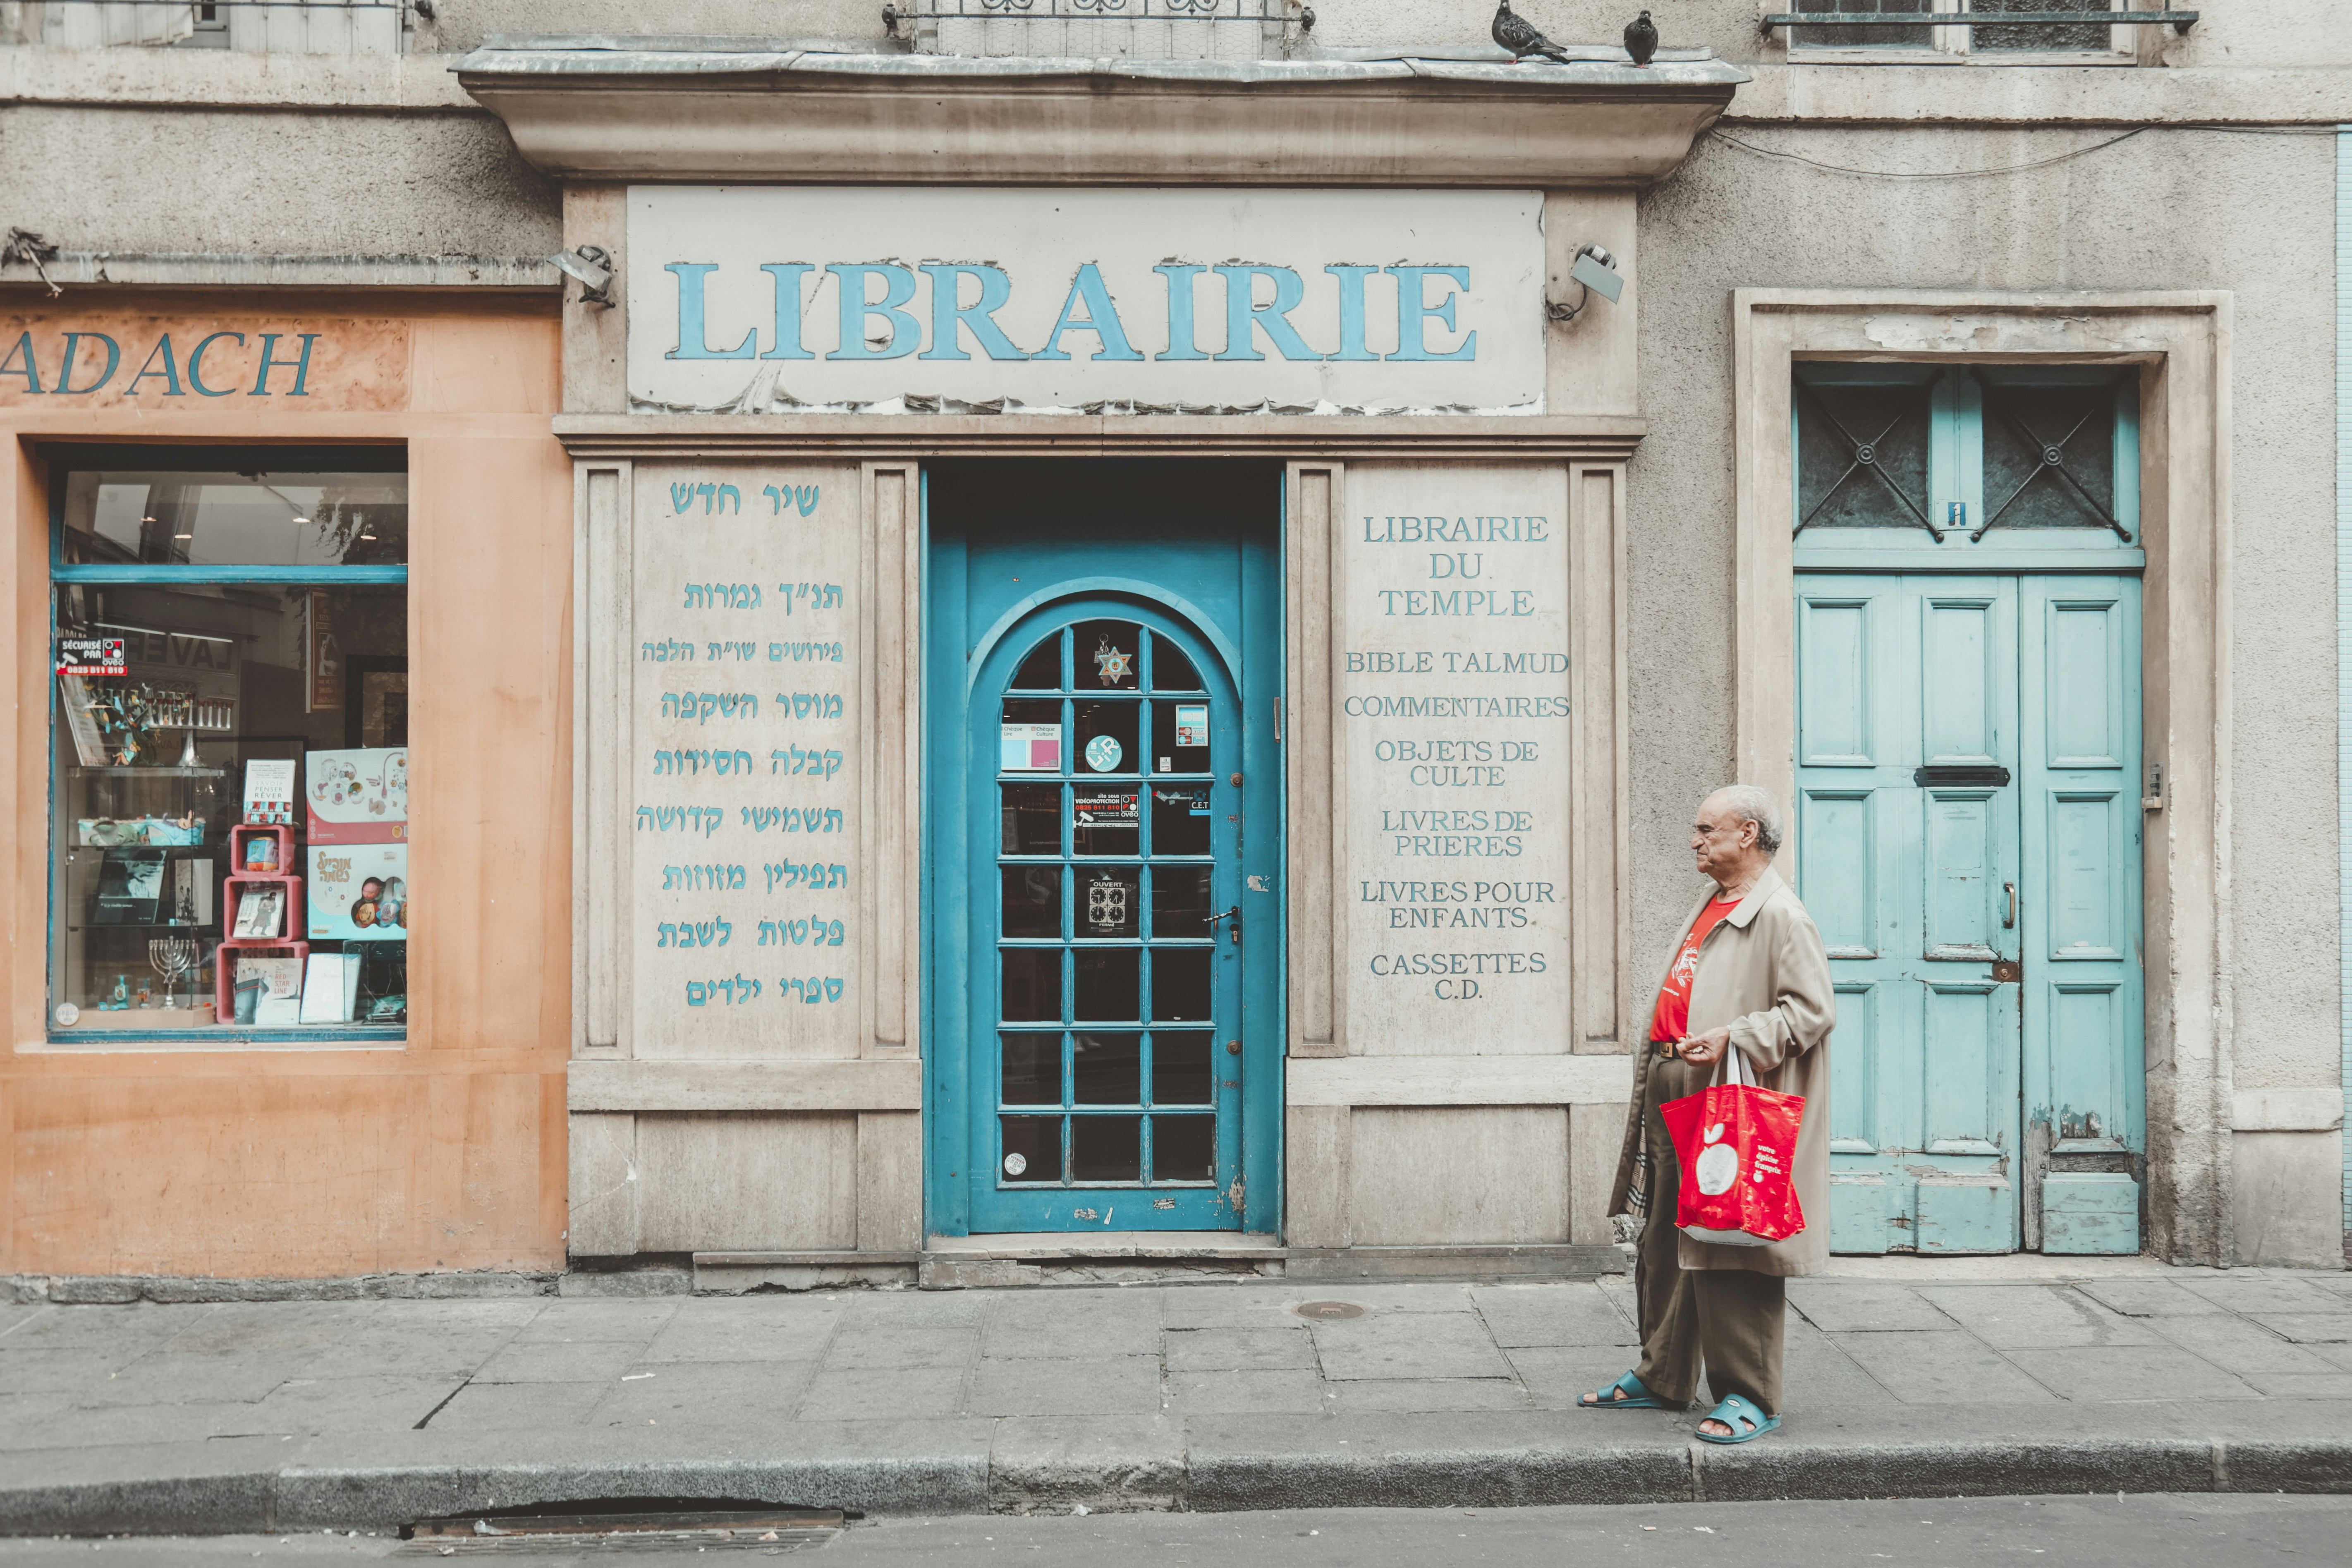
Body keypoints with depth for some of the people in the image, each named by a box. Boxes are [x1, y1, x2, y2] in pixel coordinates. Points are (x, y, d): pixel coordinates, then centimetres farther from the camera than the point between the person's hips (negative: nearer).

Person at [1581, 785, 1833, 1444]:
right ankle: (1662, 1378, 27)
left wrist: (1734, 1037, -25)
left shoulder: (1779, 915, -11)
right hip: (1673, 1094, 10)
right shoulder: (1711, 906, 19)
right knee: (1663, 1244, 15)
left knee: (1730, 1250, -3)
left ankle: (1749, 1397, 9)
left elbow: (1812, 1010, -17)